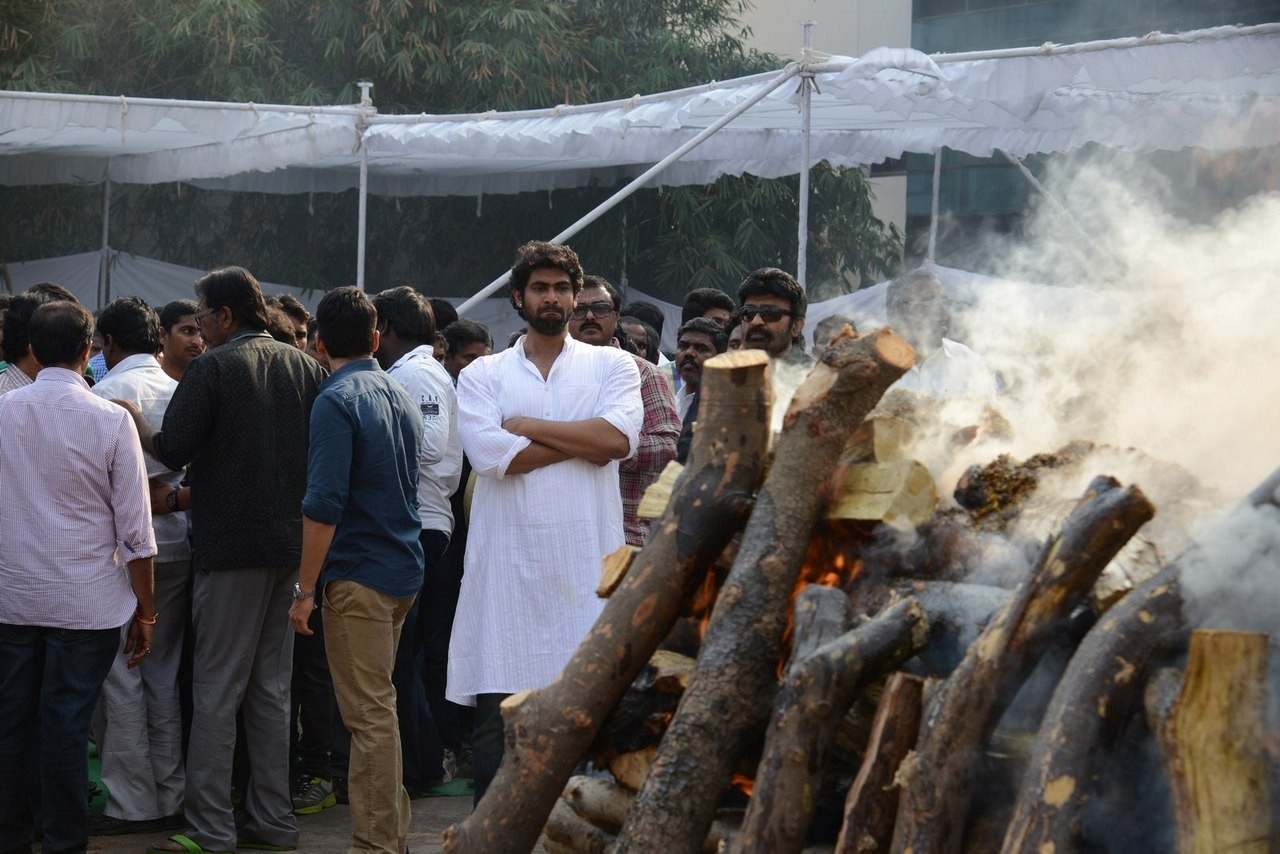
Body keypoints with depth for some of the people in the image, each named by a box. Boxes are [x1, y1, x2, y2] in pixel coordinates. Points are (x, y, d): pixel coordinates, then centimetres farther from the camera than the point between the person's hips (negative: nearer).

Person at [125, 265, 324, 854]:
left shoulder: (212, 368, -11)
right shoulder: (304, 366, 7)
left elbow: (173, 451, -13)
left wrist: (136, 423, 6)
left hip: (232, 543, -6)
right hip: (292, 541, 6)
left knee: (216, 690, -3)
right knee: (272, 687, 13)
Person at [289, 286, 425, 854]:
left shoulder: (336, 402, -13)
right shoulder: (401, 398, 12)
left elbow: (324, 504, -19)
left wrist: (305, 588, -15)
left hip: (359, 574, -8)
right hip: (403, 569, 8)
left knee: (370, 713, -5)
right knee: (376, 706, 17)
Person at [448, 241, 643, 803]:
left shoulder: (612, 366, 12)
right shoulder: (483, 375, 11)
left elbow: (619, 438, -8)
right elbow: (493, 455, -8)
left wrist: (527, 426, -4)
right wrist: (582, 440, -4)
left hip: (587, 563, 0)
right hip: (507, 568, 0)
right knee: (497, 713, 0)